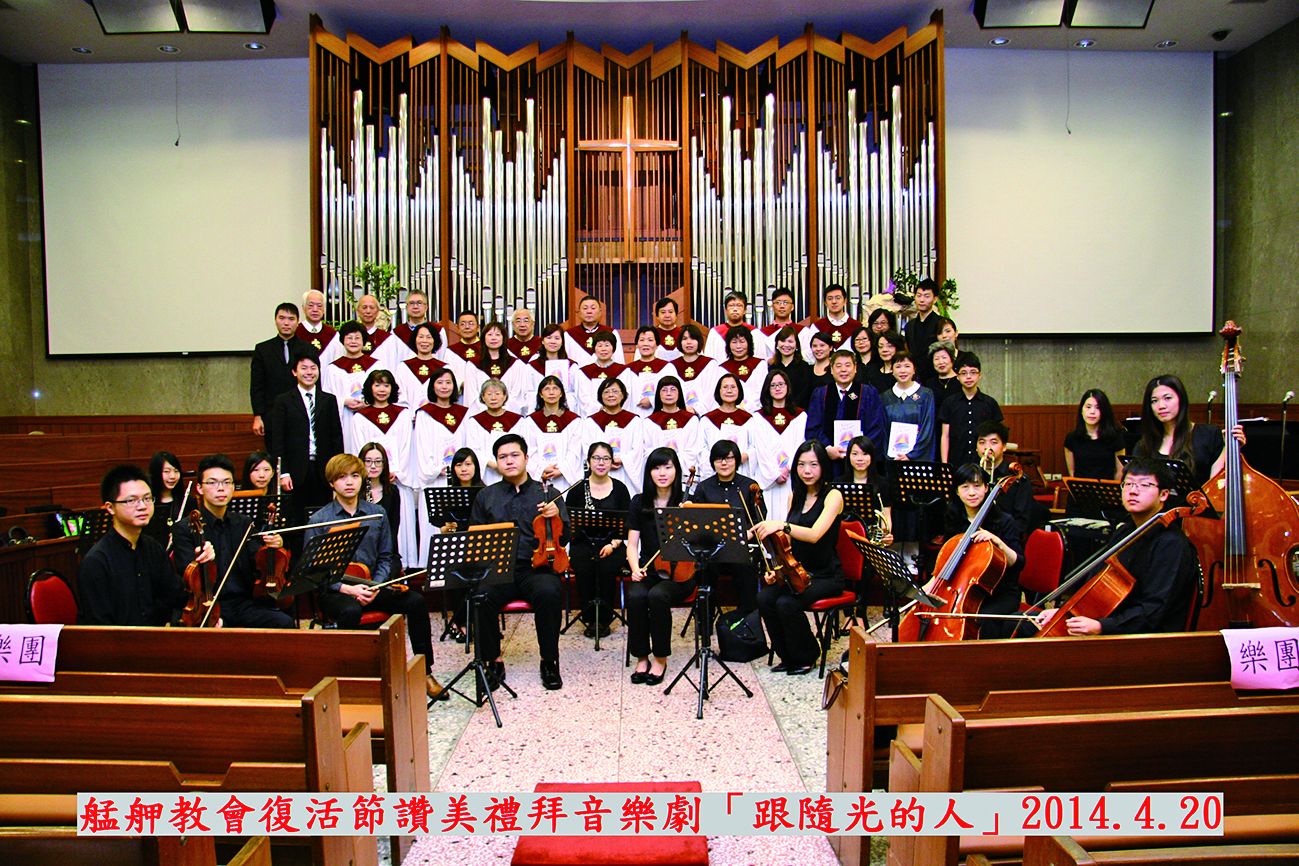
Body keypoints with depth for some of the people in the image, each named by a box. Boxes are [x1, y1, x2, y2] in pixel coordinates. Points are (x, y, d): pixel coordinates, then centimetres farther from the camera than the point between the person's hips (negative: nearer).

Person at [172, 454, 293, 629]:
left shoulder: (244, 524, 14)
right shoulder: (184, 529, 1)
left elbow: (259, 565, 6)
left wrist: (272, 548, -16)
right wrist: (201, 561, -31)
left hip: (245, 604, 4)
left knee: (286, 623, -22)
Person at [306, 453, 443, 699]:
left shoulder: (377, 514, 8)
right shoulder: (318, 521, -2)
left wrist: (376, 586, -8)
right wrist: (348, 589, -18)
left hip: (371, 586, 4)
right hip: (333, 591, -3)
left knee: (416, 600, -19)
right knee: (350, 611, -38)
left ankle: (425, 672, -8)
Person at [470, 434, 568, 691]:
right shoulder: (486, 496, 15)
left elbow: (564, 538, 8)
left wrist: (556, 517, -13)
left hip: (536, 568, -1)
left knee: (549, 593, -34)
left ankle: (549, 662, -12)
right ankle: (494, 662, -7)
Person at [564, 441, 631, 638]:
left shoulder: (620, 489, 5)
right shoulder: (577, 489, 4)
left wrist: (613, 544, -11)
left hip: (611, 545, 0)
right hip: (583, 544, 0)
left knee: (607, 569, -30)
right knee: (584, 569, -30)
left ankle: (605, 618, -9)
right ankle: (590, 617, -9)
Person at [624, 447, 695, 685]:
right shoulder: (639, 503, 7)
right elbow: (632, 544, 4)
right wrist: (635, 567, -15)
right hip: (648, 570, 2)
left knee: (657, 595, -33)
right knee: (635, 596, -31)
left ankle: (661, 658, -13)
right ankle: (641, 657, -12)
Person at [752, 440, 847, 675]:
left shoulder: (833, 496, -10)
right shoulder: (795, 497, 9)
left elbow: (814, 534, -27)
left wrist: (781, 525, -41)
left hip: (826, 575, -6)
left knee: (786, 603, -29)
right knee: (764, 599, -20)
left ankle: (807, 657, -2)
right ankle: (788, 656, 1)